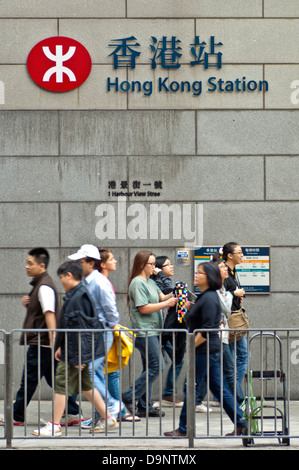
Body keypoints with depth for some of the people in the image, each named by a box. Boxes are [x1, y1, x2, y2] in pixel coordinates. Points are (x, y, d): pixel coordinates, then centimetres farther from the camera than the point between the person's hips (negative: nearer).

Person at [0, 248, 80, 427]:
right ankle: (73, 414, 9)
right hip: (42, 343, 10)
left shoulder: (44, 286, -15)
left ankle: (16, 416, 9)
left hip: (41, 343, -10)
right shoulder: (40, 284, 16)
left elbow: (49, 314, -24)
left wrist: (53, 341, -30)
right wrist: (27, 303, 5)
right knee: (54, 379, 10)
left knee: (29, 380, 0)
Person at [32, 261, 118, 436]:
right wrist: (61, 346, 24)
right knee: (85, 385, 15)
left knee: (62, 384, -3)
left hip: (76, 351, -10)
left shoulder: (77, 297, -19)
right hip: (75, 350, 10)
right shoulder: (75, 295, 13)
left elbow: (79, 328, -22)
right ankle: (108, 419, 19)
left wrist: (78, 356, -21)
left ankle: (54, 426, 3)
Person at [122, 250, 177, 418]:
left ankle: (144, 407, 14)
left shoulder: (150, 282, 17)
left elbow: (161, 297, 13)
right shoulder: (137, 283, -11)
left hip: (152, 331, 10)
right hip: (144, 331, -10)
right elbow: (144, 308, -16)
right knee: (157, 366, -12)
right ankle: (130, 398, -6)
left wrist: (171, 296, -8)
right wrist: (167, 303, -15)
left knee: (150, 368, 10)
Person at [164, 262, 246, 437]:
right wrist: (190, 309, 8)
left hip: (205, 351, -10)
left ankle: (184, 429, 8)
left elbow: (206, 330, -22)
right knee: (218, 388, 12)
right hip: (212, 350, 10)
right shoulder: (205, 296, 14)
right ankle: (241, 424, 13)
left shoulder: (209, 299, -17)